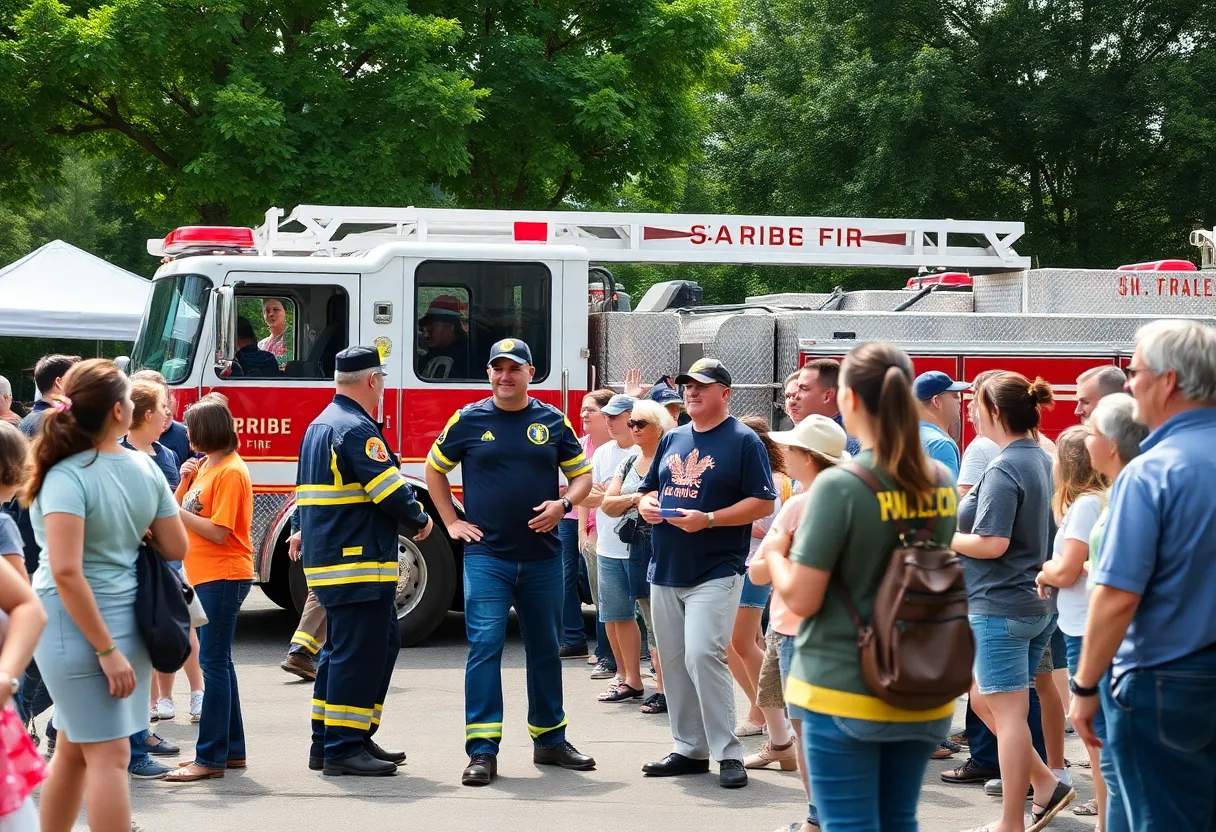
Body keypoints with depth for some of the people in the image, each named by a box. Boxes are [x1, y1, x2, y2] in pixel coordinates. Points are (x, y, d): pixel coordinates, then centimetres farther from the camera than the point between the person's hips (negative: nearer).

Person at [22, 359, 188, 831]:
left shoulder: (67, 477, -15)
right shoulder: (145, 469, -2)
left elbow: (68, 572, -23)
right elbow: (175, 549, 6)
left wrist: (106, 650, -19)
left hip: (74, 622, -3)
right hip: (130, 620, 3)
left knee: (91, 749, 3)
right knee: (90, 750, 14)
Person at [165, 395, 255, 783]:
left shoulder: (230, 473, -15)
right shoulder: (204, 466, 14)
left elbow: (219, 532, -20)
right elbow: (185, 513, 14)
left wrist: (174, 511, -18)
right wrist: (184, 483, -1)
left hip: (224, 577, -10)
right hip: (208, 576, 10)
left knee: (214, 663, -10)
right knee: (217, 663, 13)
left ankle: (211, 758, -10)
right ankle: (232, 749, 20)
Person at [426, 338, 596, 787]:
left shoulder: (552, 421, 6)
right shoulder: (468, 421, 2)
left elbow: (582, 474, 12)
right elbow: (434, 469, 14)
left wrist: (563, 504, -8)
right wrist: (451, 522, 5)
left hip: (542, 556, 2)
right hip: (486, 555, -2)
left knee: (546, 649, 12)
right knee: (484, 645, -10)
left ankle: (550, 740, 25)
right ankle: (482, 750, -9)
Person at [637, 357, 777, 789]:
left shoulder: (744, 441, -5)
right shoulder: (672, 439, 16)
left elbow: (762, 503, -10)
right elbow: (648, 489, 23)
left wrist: (709, 519, -20)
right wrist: (647, 505, -1)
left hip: (715, 572, -7)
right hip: (666, 573, 7)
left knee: (703, 655, -17)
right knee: (674, 662, 9)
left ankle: (728, 753, -11)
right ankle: (689, 749, 18)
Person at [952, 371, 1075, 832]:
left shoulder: (1003, 470, -17)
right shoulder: (1042, 461, 10)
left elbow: (993, 543, -24)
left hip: (1000, 607, -9)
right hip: (1038, 604, 9)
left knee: (1007, 712, -2)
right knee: (984, 700, 20)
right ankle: (1046, 784, 16)